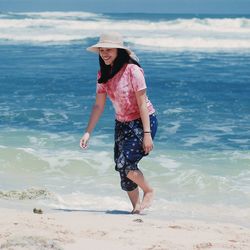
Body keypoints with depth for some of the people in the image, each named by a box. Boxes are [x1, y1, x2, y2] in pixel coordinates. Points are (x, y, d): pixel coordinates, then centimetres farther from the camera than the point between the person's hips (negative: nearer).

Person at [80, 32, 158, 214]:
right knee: (124, 172, 4)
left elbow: (142, 103, -18)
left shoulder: (132, 70, -18)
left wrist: (147, 133, -21)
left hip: (143, 122, -7)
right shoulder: (103, 74, 2)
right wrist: (88, 132, 1)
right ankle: (136, 207, 19)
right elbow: (99, 106, 7)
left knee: (124, 164, -21)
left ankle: (149, 192, 3)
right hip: (122, 124, 7)